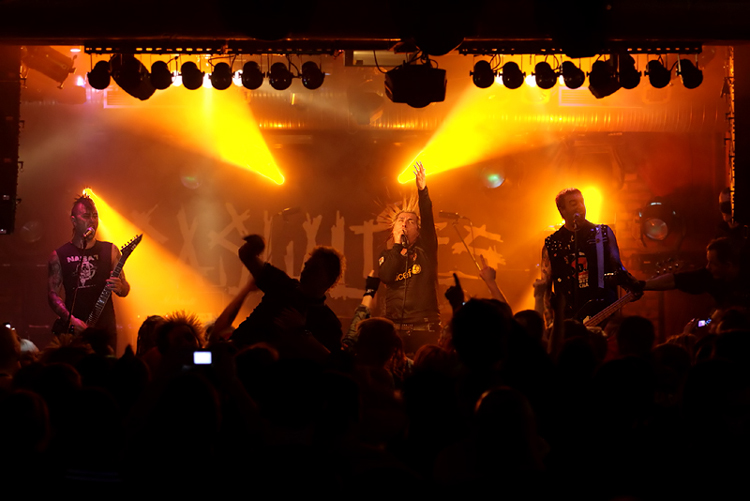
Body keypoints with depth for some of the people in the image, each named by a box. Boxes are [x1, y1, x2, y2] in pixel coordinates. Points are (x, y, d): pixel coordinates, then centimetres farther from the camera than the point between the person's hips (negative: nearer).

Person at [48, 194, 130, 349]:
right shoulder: (59, 255, 5)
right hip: (72, 331, -1)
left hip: (105, 330, 1)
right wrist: (71, 320, -13)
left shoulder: (109, 251, 8)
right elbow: (53, 294, 1)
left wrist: (119, 287, -14)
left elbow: (125, 289, 10)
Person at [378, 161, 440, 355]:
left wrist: (422, 191, -21)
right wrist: (398, 245, -4)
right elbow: (386, 277, -6)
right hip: (395, 327, 1)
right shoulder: (387, 255, 14)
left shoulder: (425, 249, 10)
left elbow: (428, 220, -7)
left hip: (424, 327, -1)